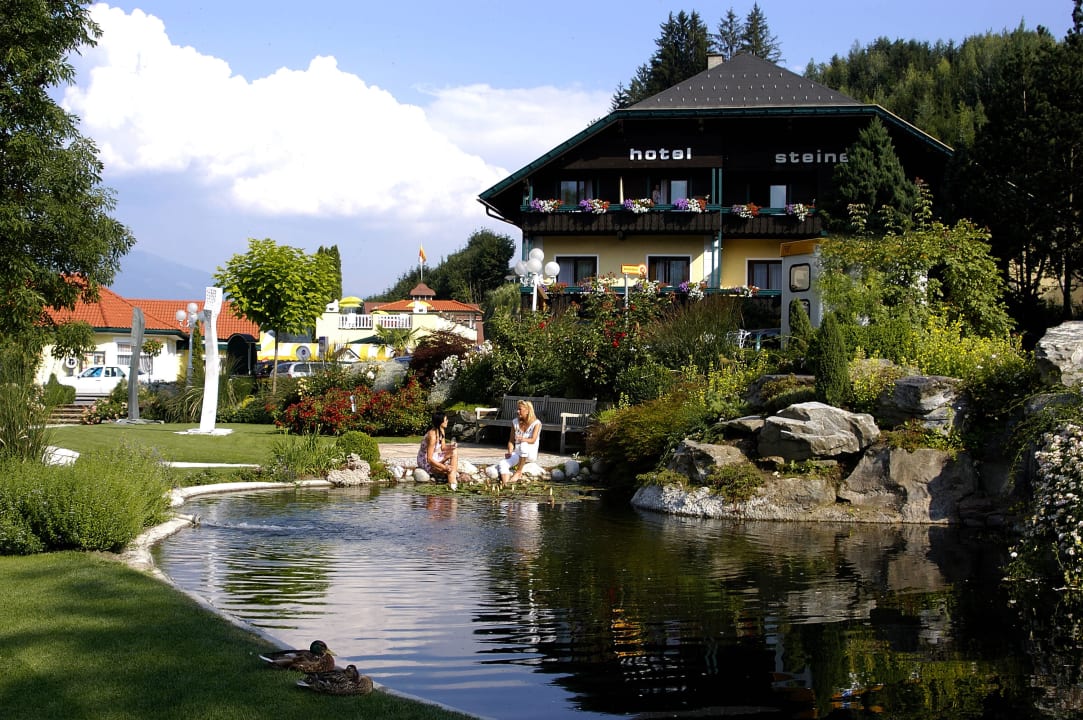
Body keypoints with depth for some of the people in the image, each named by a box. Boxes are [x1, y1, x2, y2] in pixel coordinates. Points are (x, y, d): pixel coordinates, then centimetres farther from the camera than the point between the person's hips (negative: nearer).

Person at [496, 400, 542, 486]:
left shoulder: (536, 423, -5)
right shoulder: (515, 422, 9)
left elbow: (533, 440, -17)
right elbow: (511, 440, 9)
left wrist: (523, 439, -38)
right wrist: (510, 452, -11)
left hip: (531, 453, -4)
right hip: (517, 454, 4)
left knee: (524, 445, -41)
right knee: (502, 464, -27)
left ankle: (518, 473, -30)